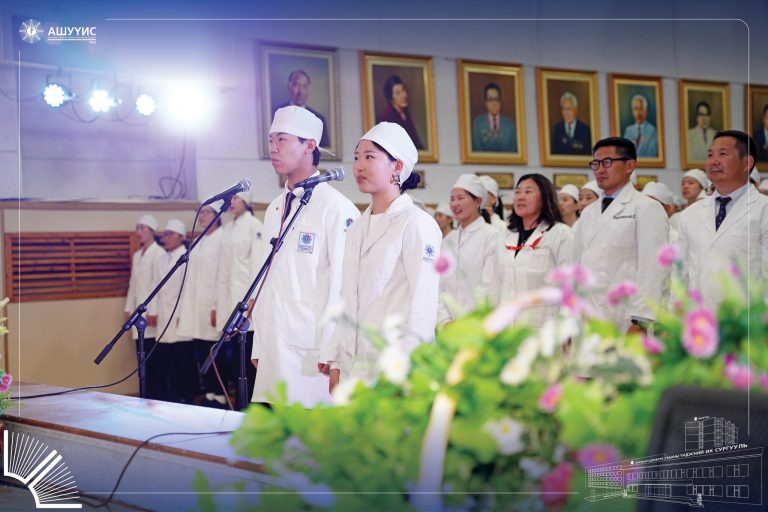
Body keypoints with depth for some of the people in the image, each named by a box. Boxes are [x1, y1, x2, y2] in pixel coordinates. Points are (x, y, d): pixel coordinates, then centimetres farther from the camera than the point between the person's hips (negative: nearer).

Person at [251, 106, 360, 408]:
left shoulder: (336, 207, -8)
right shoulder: (274, 210, 17)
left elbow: (343, 282, -13)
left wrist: (330, 350, -15)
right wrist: (258, 345, 15)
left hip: (311, 349, -7)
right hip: (273, 348, 7)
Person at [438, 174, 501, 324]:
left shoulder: (493, 236, -5)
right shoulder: (449, 240, 13)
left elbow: (488, 287, -10)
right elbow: (439, 285, 8)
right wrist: (445, 320, -4)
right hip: (449, 326, 5)